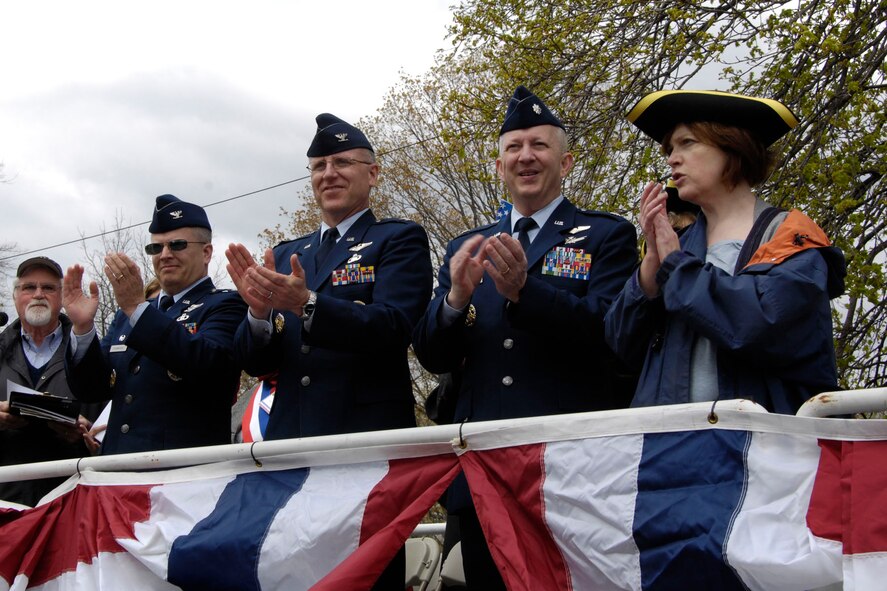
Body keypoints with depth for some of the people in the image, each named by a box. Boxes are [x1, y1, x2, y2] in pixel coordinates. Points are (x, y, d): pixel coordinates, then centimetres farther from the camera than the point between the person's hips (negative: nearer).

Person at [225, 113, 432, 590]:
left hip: (368, 444, -5)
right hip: (289, 444, 5)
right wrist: (259, 310, -11)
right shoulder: (286, 255, 18)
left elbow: (391, 327, -14)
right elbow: (256, 363, 11)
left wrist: (306, 304, -28)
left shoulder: (399, 240, 4)